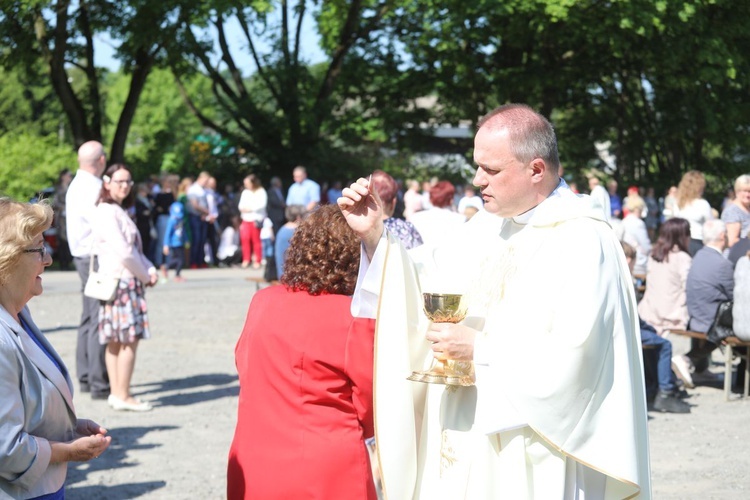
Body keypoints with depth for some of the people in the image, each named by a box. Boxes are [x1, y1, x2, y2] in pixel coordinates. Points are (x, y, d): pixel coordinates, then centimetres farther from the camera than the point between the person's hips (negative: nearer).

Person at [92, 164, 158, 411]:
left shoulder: (120, 212, 19)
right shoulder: (106, 213, -13)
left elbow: (136, 248, 20)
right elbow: (124, 252, -18)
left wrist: (151, 270, 4)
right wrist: (144, 276, -7)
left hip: (129, 282, 10)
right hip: (119, 282, -10)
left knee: (116, 340, 11)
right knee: (129, 339, -9)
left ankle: (117, 394, 14)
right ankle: (122, 396, -6)